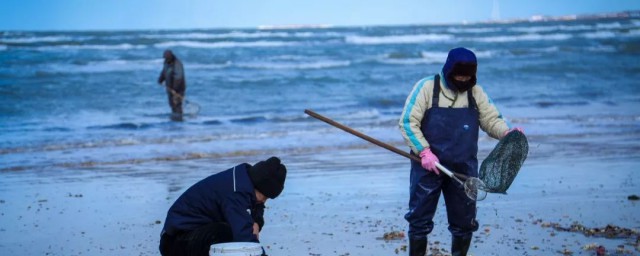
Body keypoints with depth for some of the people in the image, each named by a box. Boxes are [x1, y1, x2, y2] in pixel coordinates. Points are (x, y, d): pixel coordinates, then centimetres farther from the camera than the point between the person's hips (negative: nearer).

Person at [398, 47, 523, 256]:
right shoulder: (426, 87, -6)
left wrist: (506, 132, -13)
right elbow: (408, 122, -8)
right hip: (428, 166, -3)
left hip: (464, 168, 4)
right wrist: (424, 151, -17)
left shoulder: (475, 92, 6)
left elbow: (491, 119, 9)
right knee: (420, 219, 2)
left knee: (465, 222, 10)